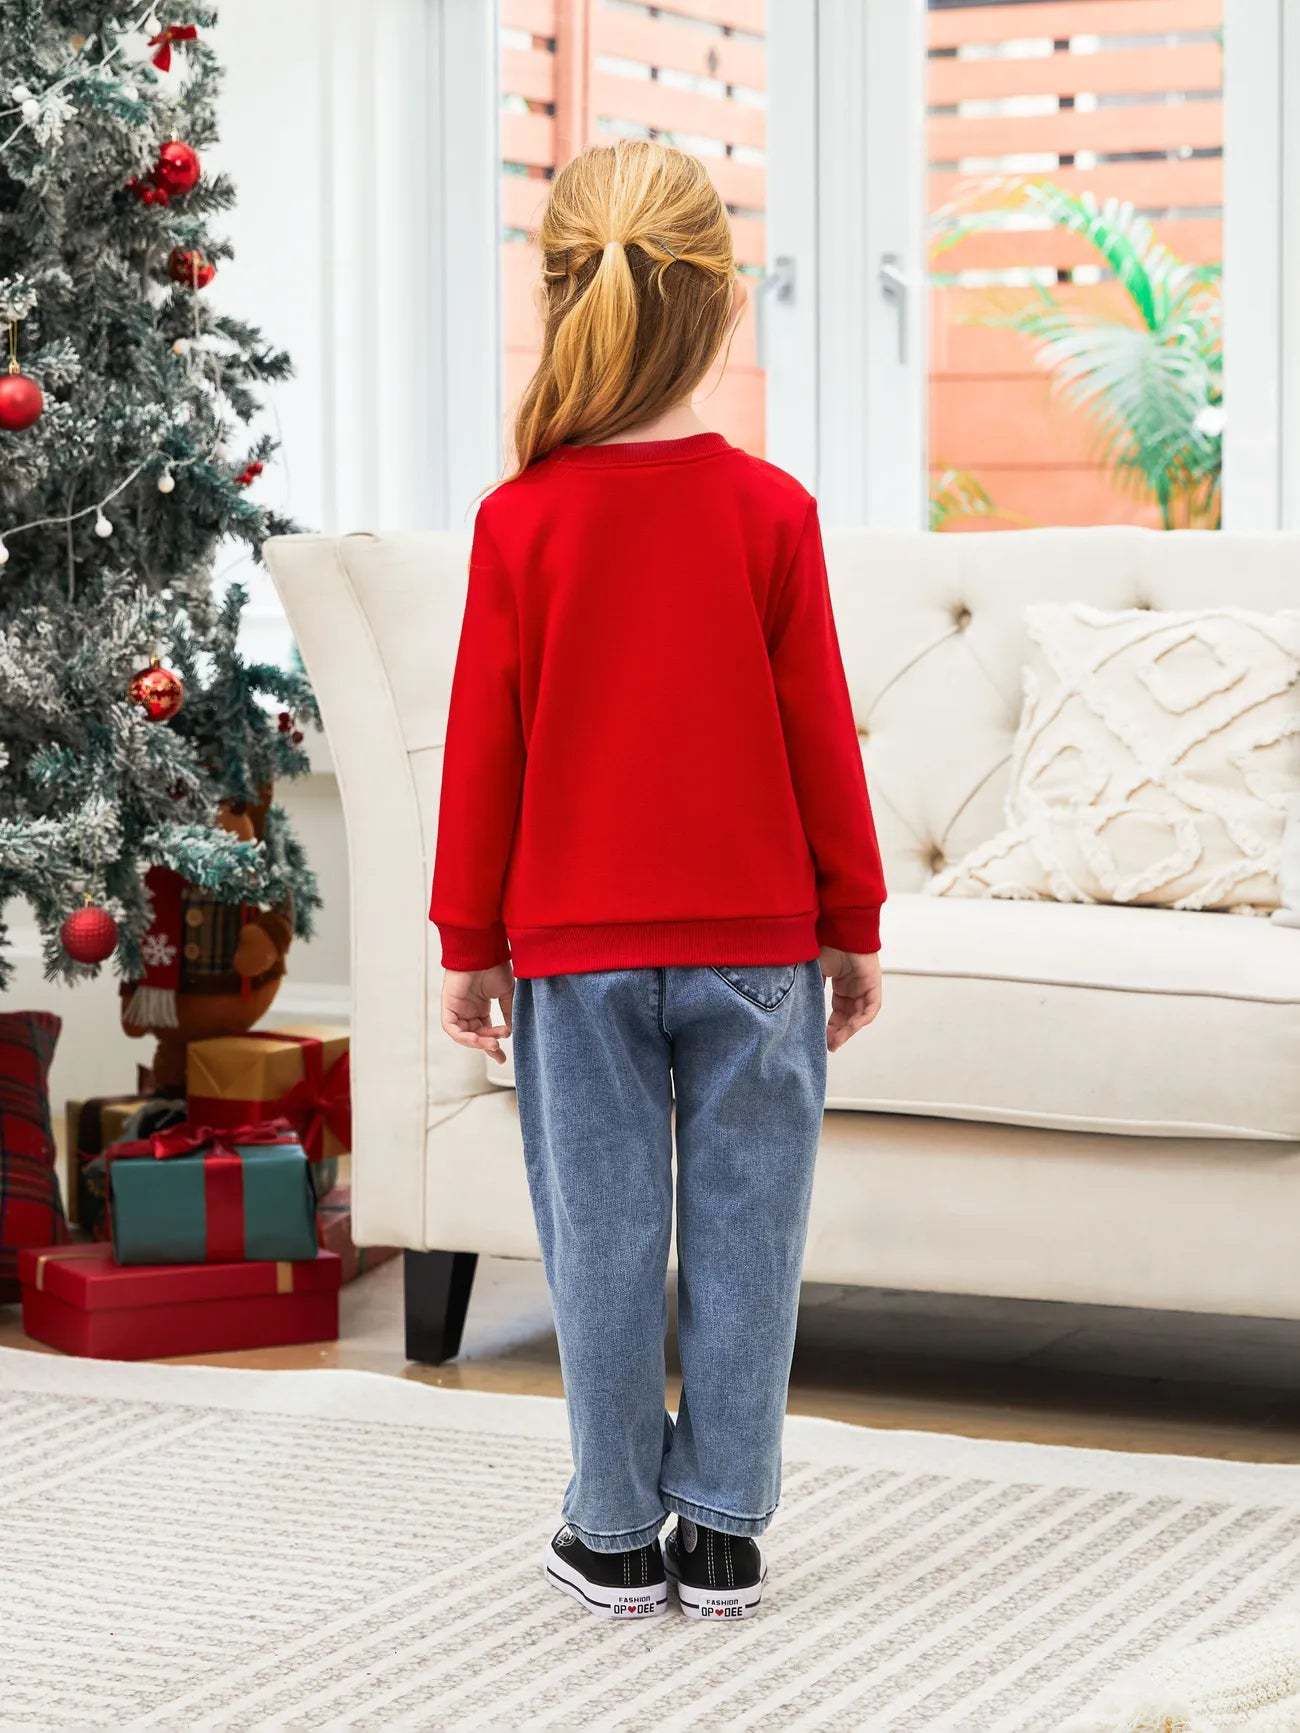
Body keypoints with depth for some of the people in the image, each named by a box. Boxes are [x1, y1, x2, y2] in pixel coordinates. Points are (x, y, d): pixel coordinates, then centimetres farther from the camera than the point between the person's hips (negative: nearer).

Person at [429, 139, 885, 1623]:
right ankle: (722, 1531, 14)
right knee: (740, 1230, 8)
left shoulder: (521, 521, -6)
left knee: (601, 1237, 7)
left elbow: (484, 749, -2)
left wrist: (470, 941, 7)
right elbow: (821, 736, -2)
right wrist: (854, 922, 8)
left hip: (572, 943, 0)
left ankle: (618, 1536, 15)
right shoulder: (770, 512, -7)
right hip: (757, 941, 0)